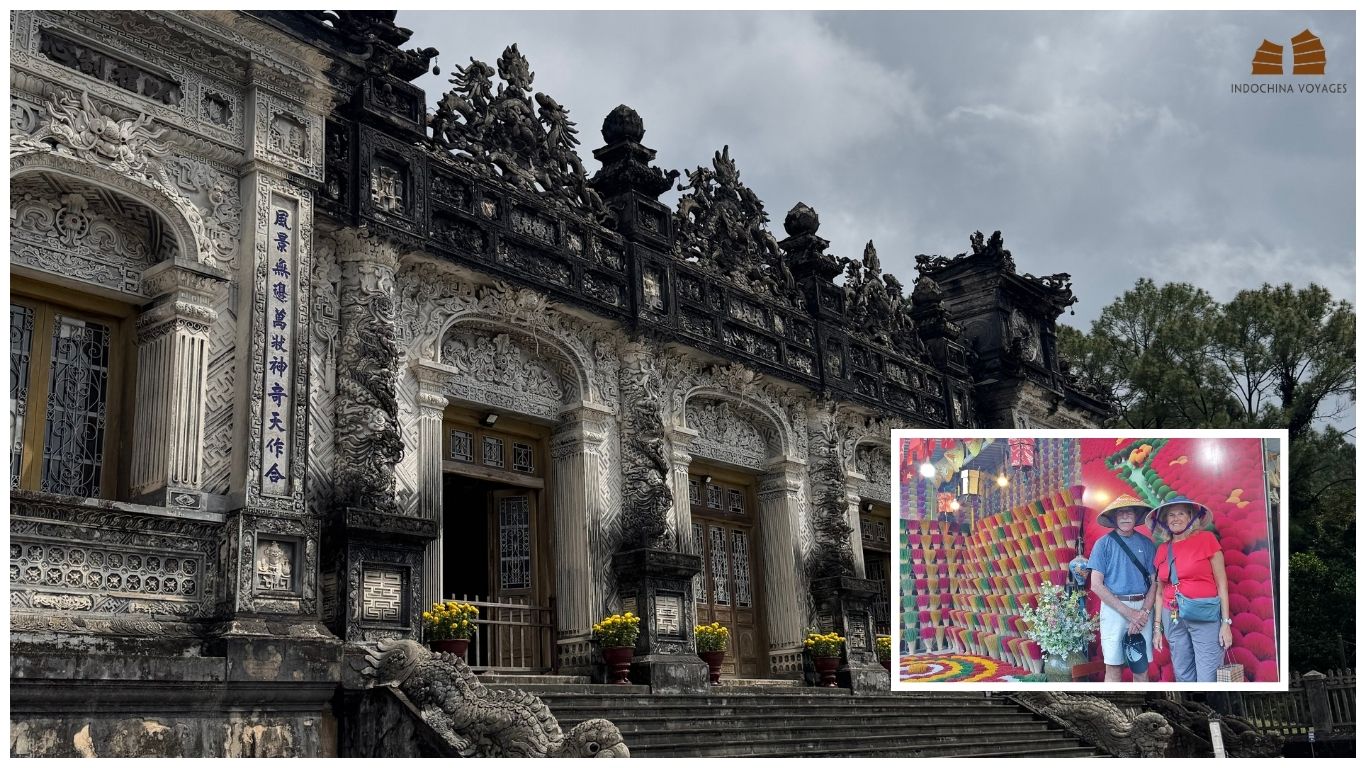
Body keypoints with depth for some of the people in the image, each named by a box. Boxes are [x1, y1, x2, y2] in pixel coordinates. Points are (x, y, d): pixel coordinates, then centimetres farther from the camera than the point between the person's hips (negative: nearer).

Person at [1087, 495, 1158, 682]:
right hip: (1114, 608, -2)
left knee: (1142, 669, 3)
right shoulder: (1104, 543, 1)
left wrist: (1144, 612, -9)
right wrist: (1128, 612, -10)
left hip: (1143, 609, 2)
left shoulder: (1146, 544, 8)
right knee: (1114, 668, -3)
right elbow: (1096, 585, -4)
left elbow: (1154, 582, 7)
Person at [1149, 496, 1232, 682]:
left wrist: (1226, 622, -8)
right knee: (1184, 677, 7)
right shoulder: (1162, 550, 9)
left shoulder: (1206, 539, -2)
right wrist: (1158, 628, 12)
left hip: (1205, 617, -4)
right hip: (1173, 619, 4)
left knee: (1208, 680, -9)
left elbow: (1221, 583, -3)